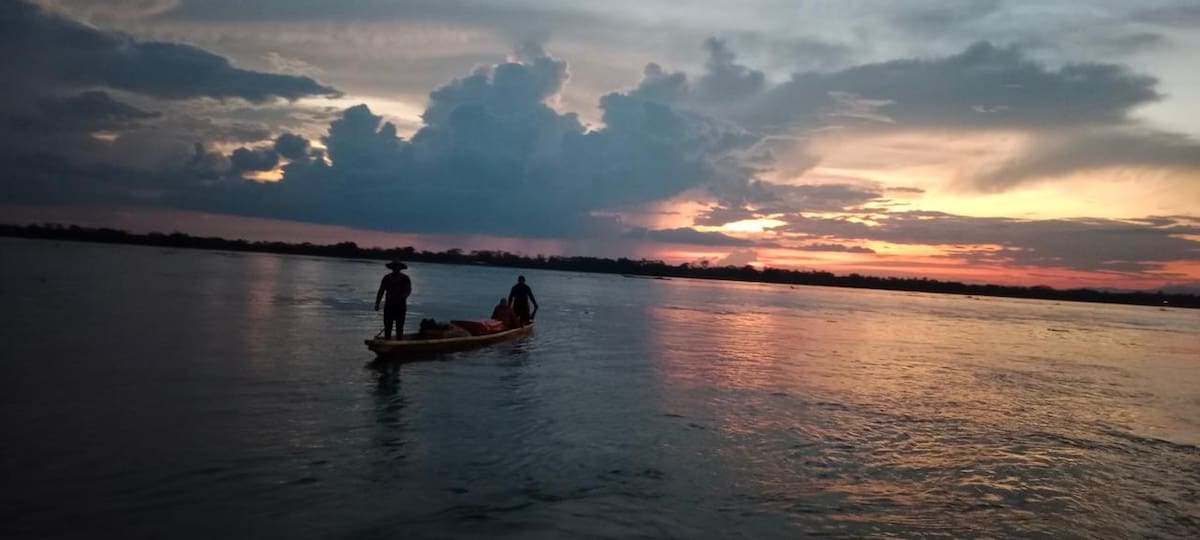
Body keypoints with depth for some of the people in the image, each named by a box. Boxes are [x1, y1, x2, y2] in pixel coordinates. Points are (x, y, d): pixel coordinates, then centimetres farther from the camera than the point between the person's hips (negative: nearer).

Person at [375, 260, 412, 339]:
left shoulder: (405, 278, 2)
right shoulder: (387, 278, 10)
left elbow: (408, 290, -11)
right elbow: (380, 292, 9)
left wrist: (402, 296, -31)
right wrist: (377, 303, -3)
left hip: (400, 306, -3)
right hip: (389, 306, 3)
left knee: (399, 329, -5)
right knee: (387, 328, 2)